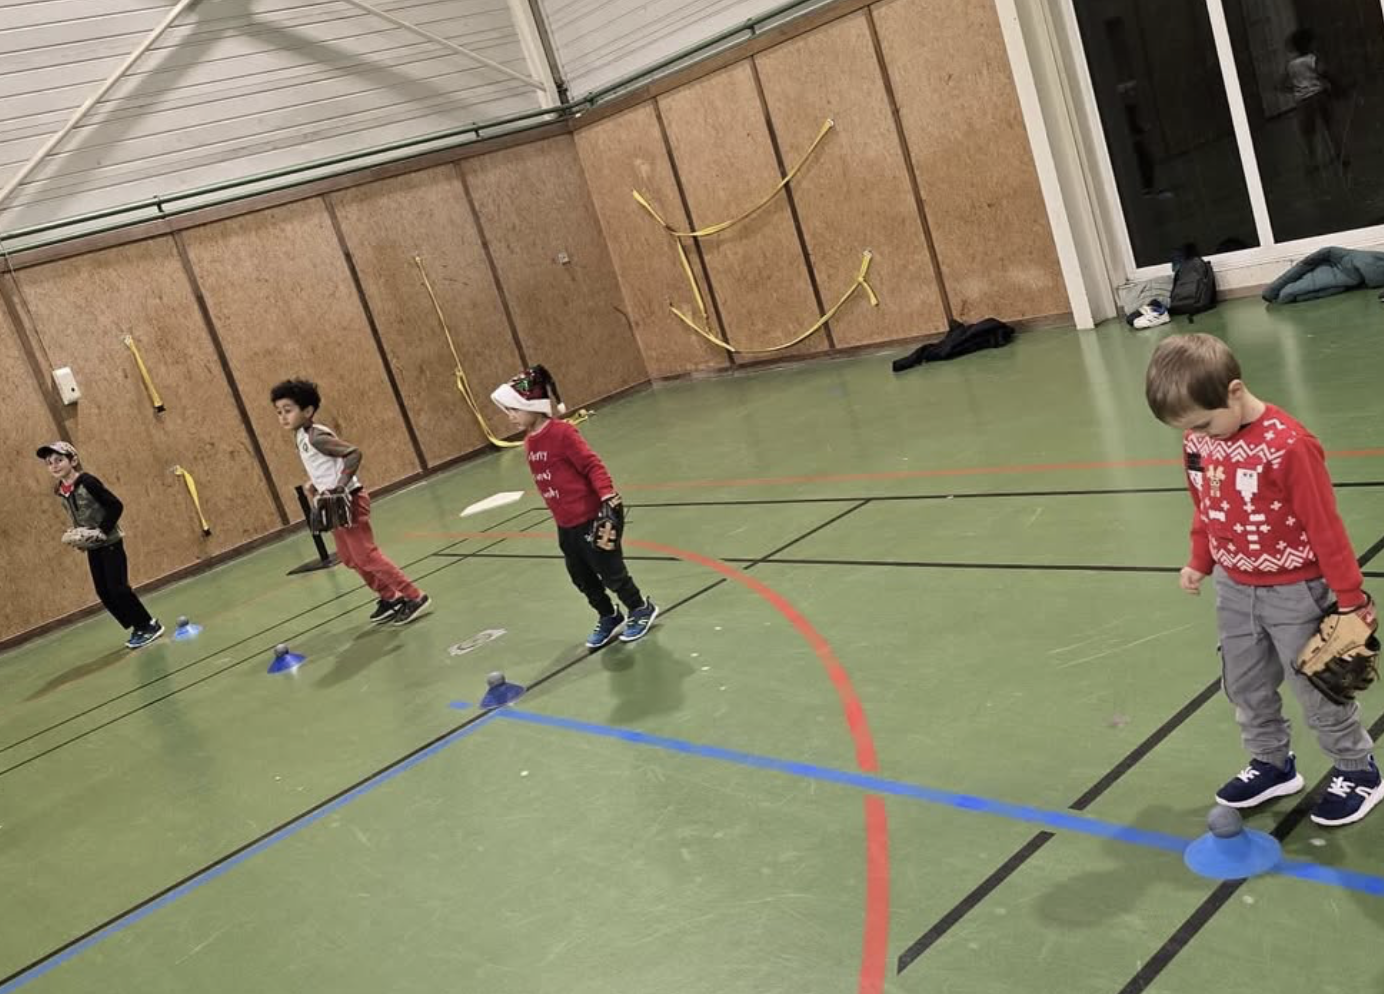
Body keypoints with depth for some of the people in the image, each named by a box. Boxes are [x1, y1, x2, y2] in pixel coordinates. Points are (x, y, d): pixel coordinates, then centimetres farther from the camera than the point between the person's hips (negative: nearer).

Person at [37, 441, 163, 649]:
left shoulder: (87, 482, -18)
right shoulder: (61, 491, 4)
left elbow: (116, 506, -19)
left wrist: (102, 531, -23)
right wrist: (77, 536, 3)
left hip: (110, 543, -8)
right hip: (92, 547, 8)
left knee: (117, 588, -10)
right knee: (103, 593, 7)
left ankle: (150, 625, 3)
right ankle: (138, 628, 17)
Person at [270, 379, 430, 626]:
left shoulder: (316, 437, -18)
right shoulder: (301, 437, 10)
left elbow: (354, 453, -27)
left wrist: (340, 486, -31)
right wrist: (316, 485, 9)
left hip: (347, 500, -10)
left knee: (366, 555, -9)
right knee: (350, 557, 17)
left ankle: (415, 597, -5)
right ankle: (390, 597, 28)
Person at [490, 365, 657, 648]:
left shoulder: (562, 433, -19)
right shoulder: (529, 442, 6)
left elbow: (593, 466, -19)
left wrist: (609, 501, -27)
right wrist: (562, 519, 19)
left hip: (591, 519, -8)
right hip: (566, 525, 8)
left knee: (610, 572, 5)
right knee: (583, 579, 17)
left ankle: (642, 609, 29)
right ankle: (609, 618, 37)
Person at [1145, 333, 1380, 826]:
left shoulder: (1288, 445, -28)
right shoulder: (1197, 441, -8)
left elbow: (1325, 526, -21)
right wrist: (1200, 562, 6)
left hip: (1294, 592, -6)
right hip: (1234, 591, 6)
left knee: (1318, 690, 10)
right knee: (1245, 687, 18)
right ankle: (1272, 764, 37)